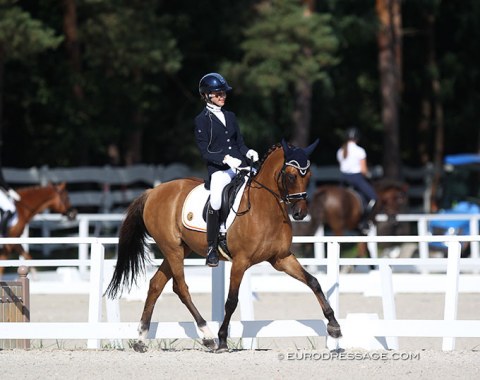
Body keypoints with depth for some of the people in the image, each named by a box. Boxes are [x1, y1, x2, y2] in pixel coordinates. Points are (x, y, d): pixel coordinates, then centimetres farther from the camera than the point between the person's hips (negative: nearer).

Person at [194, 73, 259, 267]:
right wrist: (225, 158, -18)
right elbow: (205, 152, -4)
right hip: (218, 170, -6)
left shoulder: (230, 116, 20)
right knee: (216, 200, -31)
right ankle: (211, 248, -20)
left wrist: (248, 152, 0)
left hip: (239, 165, 6)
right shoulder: (202, 120, 3)